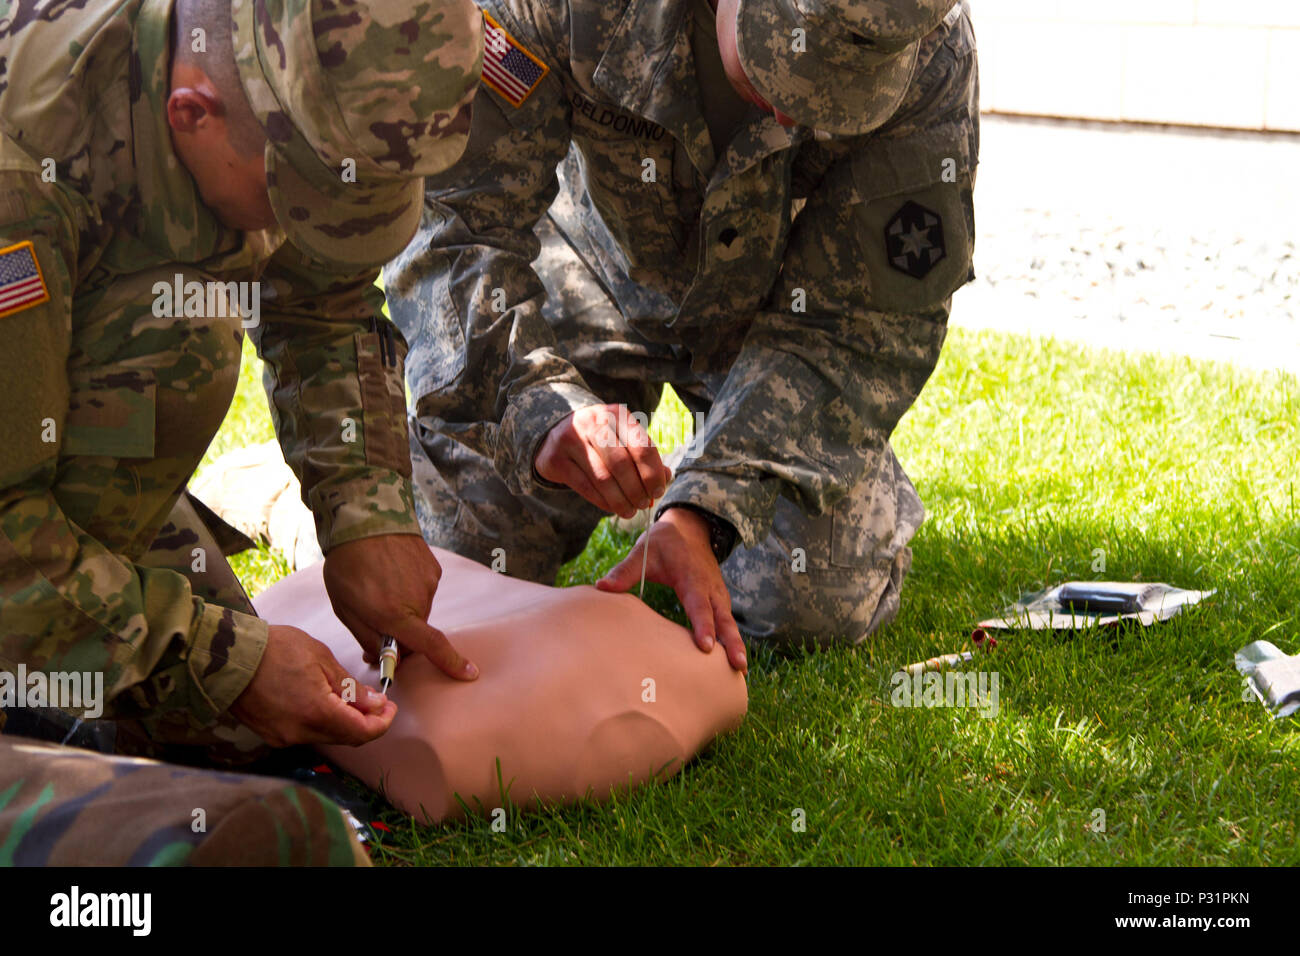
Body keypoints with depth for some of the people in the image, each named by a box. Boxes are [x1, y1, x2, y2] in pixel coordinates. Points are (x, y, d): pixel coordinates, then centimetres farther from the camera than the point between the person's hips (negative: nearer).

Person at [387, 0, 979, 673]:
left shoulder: (930, 55, -34)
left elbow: (850, 324, -29)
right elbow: (449, 217, -34)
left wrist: (704, 512, -40)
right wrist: (542, 409, -51)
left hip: (775, 303, 0)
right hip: (597, 269, 0)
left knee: (817, 605, -14)